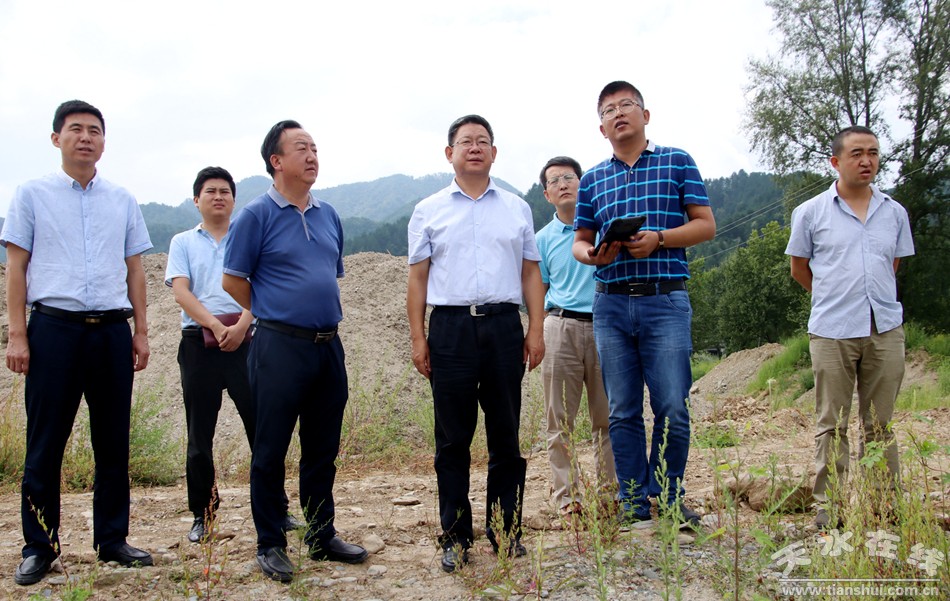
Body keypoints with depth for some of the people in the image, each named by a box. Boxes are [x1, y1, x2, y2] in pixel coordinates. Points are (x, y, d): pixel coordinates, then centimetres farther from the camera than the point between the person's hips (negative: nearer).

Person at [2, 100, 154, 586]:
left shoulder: (122, 201, 13)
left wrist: (141, 331, 8)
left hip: (112, 330, 3)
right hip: (53, 328, -2)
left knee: (113, 442, 7)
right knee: (45, 444, 2)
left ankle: (112, 539, 19)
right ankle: (39, 547, 13)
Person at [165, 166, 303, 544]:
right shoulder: (183, 242, 13)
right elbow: (181, 292, -1)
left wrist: (241, 325, -17)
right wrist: (215, 325, -16)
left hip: (245, 341, 0)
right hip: (199, 343, 1)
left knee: (261, 425, -1)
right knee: (200, 433, 5)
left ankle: (276, 509, 8)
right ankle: (202, 515, 15)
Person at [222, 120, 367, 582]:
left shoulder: (328, 215, 13)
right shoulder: (257, 214, -5)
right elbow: (233, 280, -2)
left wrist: (324, 312, 14)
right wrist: (274, 313, 6)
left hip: (328, 346, 6)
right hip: (280, 347, -6)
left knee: (323, 449, 13)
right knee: (271, 451, 2)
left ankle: (323, 537, 24)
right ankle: (270, 545, 14)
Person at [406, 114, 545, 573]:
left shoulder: (516, 209, 14)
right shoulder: (428, 211, 10)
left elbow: (531, 274, 12)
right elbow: (417, 278, 7)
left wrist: (536, 330, 3)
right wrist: (417, 338, -2)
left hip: (504, 326, 1)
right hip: (450, 327, -1)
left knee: (505, 435, 6)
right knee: (453, 439, 3)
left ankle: (507, 532, 17)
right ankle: (455, 538, 12)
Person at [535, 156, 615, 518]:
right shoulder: (543, 239, 12)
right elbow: (539, 293, 15)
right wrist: (538, 336, 5)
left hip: (604, 326, -1)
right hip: (561, 329, 1)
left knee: (607, 417, 4)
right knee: (560, 419, 0)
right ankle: (567, 494, 7)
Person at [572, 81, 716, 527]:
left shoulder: (677, 163, 7)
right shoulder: (592, 180, 15)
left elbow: (705, 225, 3)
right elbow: (579, 240, 17)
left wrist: (658, 239, -13)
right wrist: (591, 253, -7)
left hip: (666, 301, -3)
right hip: (611, 305, 3)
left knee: (672, 408, -3)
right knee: (623, 411, 6)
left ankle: (668, 497, 14)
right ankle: (633, 501, 16)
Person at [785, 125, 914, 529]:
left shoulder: (894, 212, 11)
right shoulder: (811, 212, 3)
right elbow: (799, 269, 11)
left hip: (885, 329, 3)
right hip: (832, 331, -2)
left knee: (880, 423, 10)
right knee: (832, 424, 2)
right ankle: (829, 506, 8)